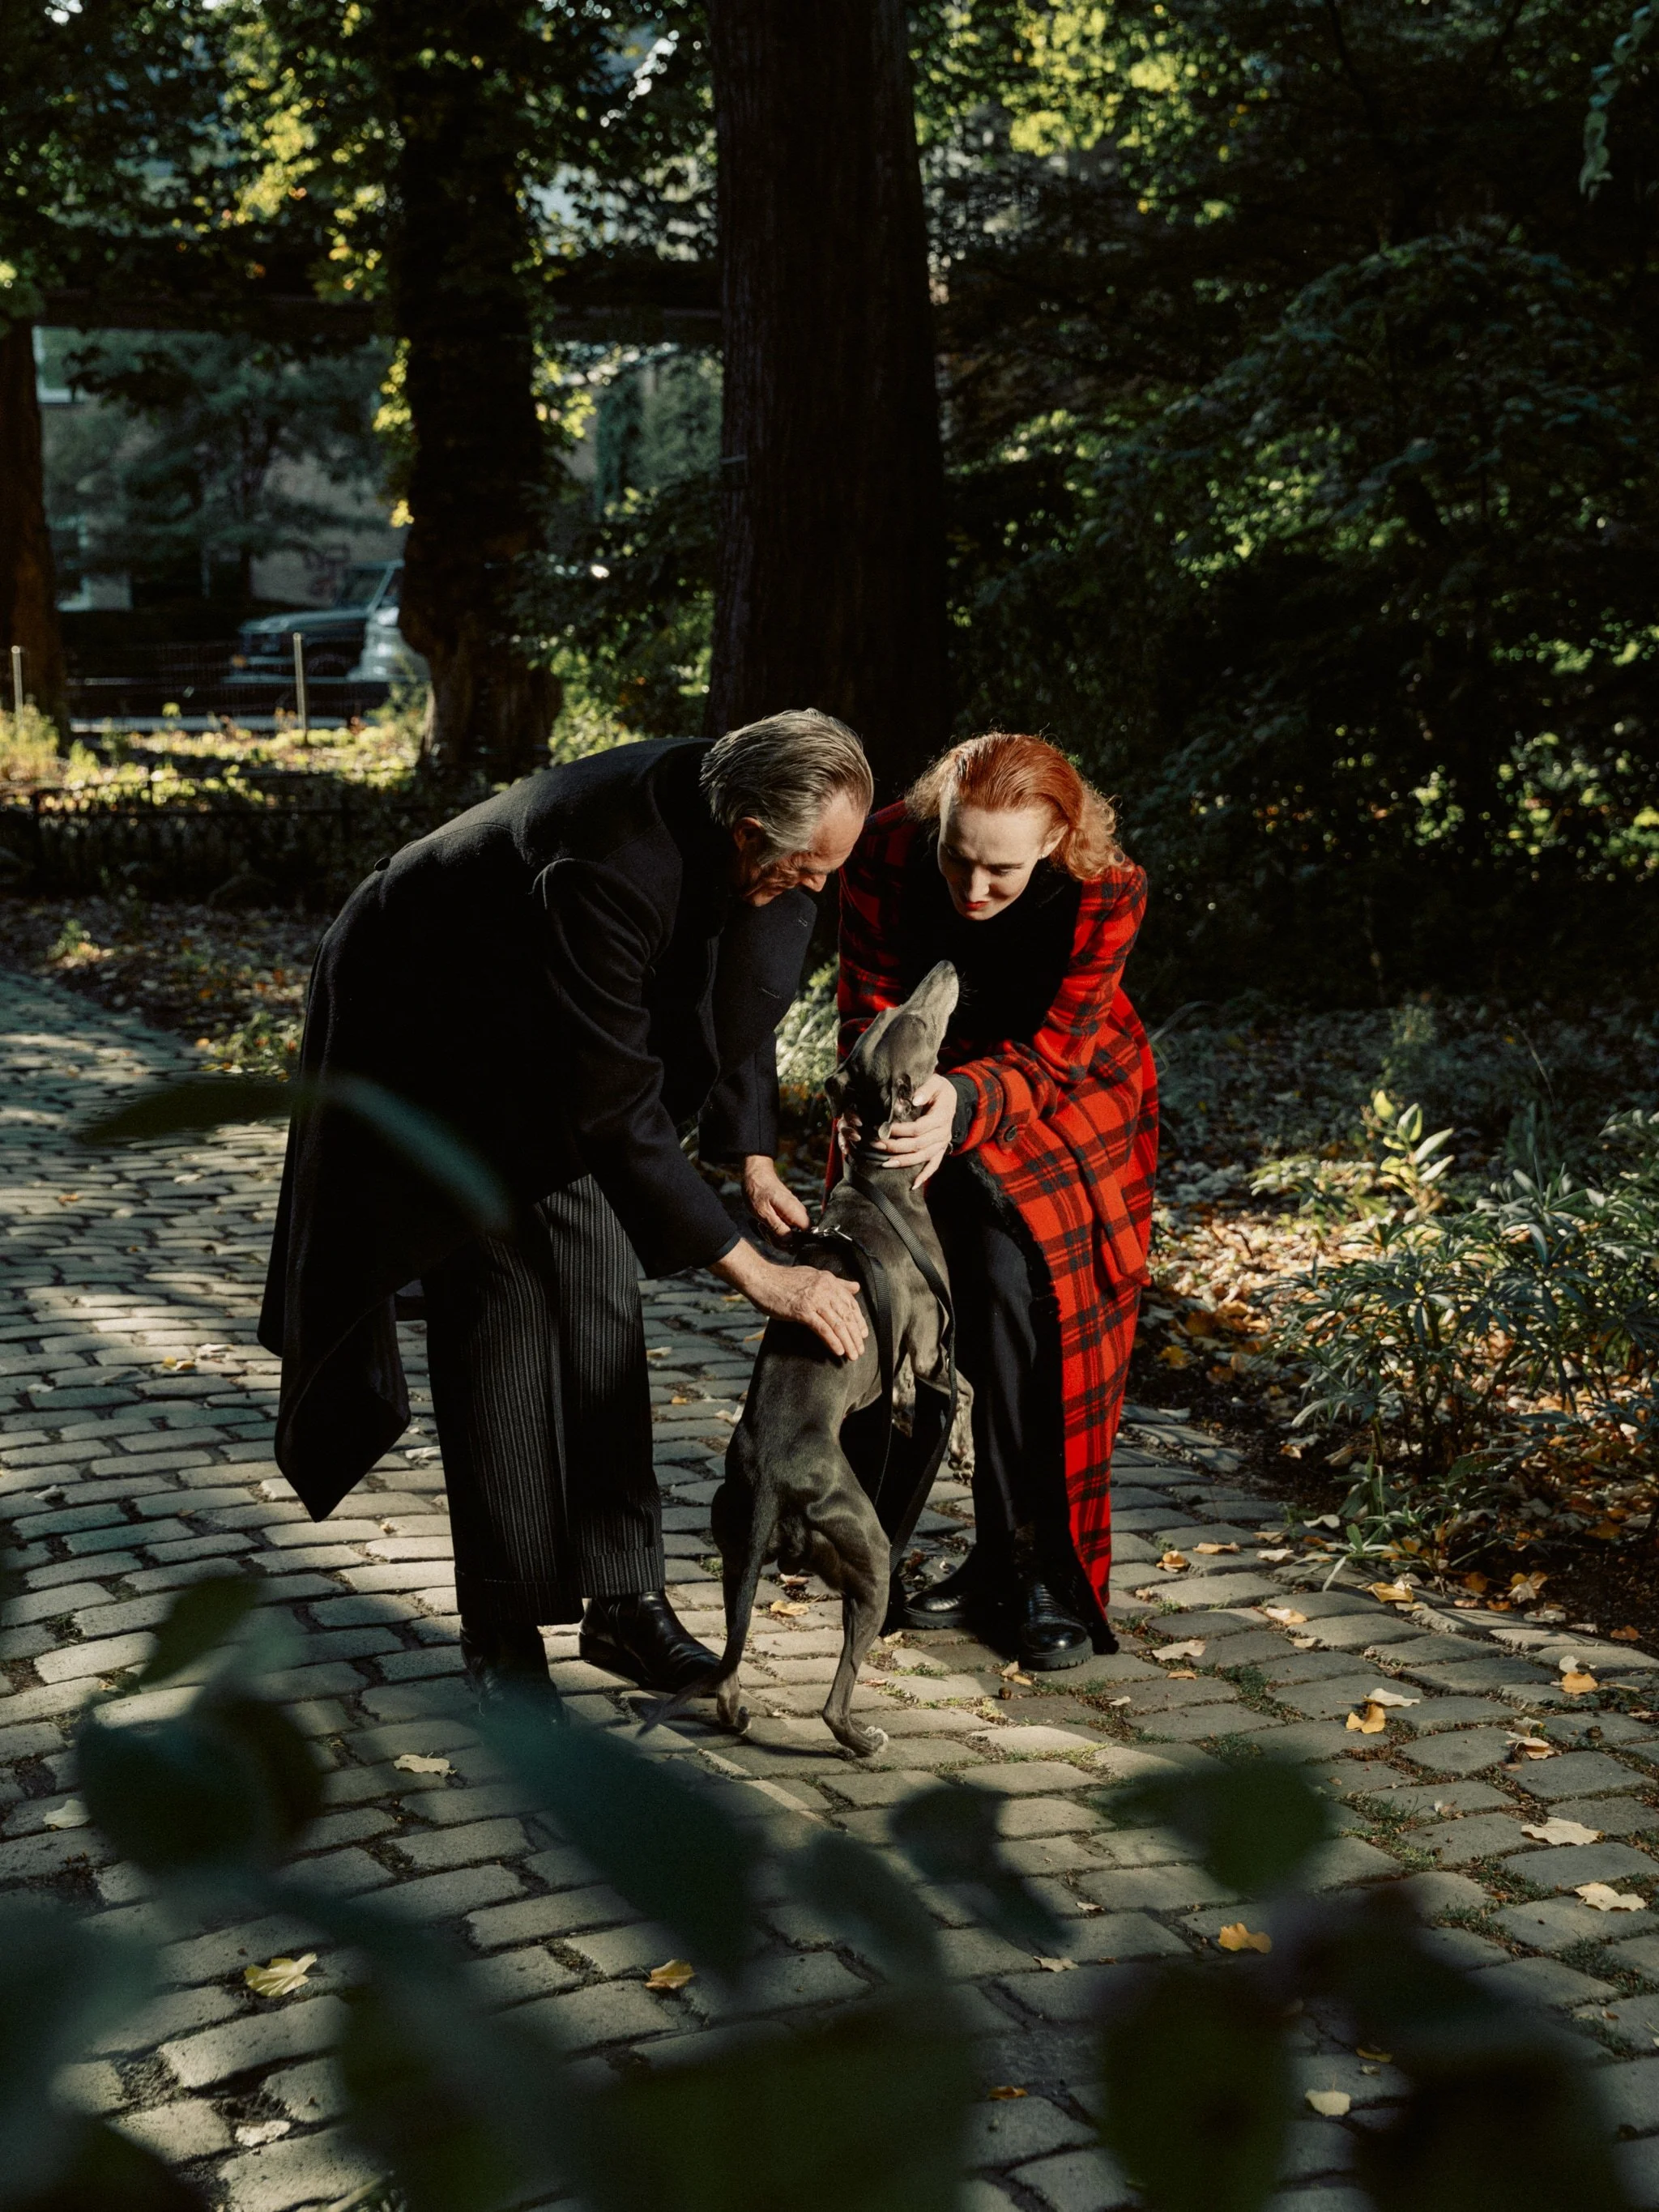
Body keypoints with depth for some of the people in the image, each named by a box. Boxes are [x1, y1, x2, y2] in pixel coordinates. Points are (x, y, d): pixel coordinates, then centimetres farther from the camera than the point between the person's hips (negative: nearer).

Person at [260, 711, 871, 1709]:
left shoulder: (722, 812, -17)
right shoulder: (611, 865, -41)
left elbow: (736, 990, 2)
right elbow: (618, 1112, -38)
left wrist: (754, 1157, -4)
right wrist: (755, 1272, -34)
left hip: (549, 1045, 7)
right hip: (429, 1038, -7)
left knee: (601, 1303, 2)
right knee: (503, 1311, -9)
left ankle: (624, 1597, 9)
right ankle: (501, 1628, 1)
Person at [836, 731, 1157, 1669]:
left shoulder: (1106, 892, -29)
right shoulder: (889, 851, -24)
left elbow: (1050, 1053, -27)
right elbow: (871, 1005, -15)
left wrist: (963, 1100, -47)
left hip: (1066, 1101, -3)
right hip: (934, 1094, 3)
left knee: (1018, 1285, -21)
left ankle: (1047, 1572, -9)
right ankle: (998, 1558, 11)